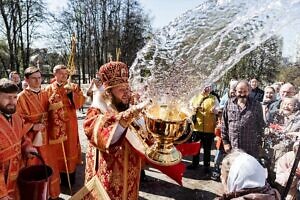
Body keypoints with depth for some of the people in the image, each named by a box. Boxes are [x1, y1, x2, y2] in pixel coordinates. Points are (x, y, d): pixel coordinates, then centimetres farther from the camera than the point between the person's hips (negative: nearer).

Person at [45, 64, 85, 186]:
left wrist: (72, 92, -21)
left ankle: (70, 177, 22)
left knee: (70, 148, 7)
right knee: (57, 149, 7)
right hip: (55, 124, 0)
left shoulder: (74, 87, 3)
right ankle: (59, 177, 23)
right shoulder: (49, 89, 3)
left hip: (70, 123, 0)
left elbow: (80, 102, -9)